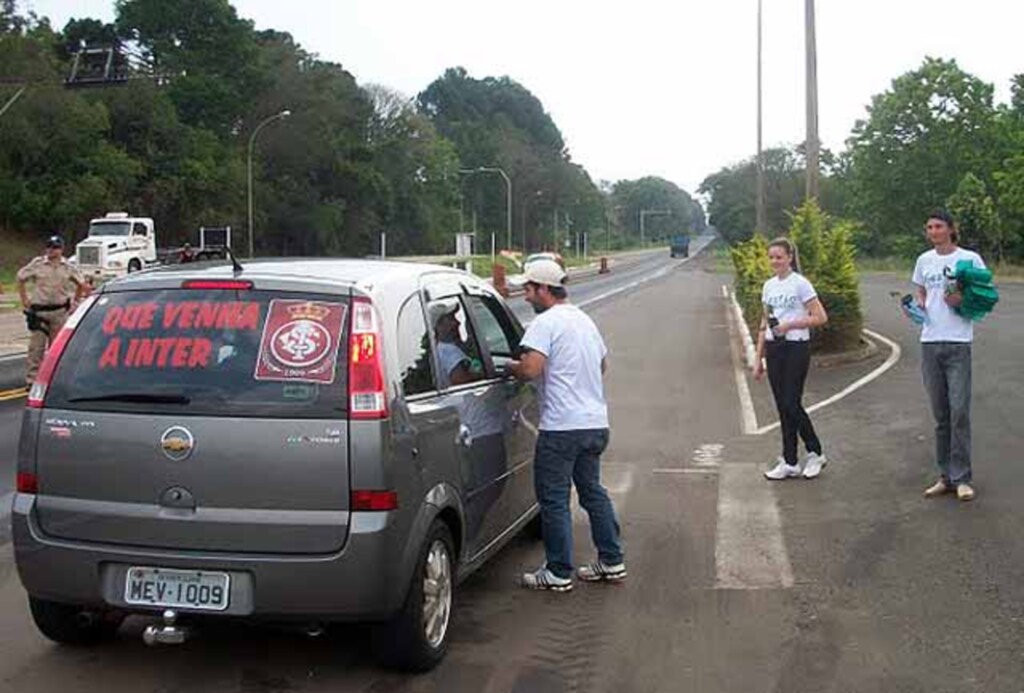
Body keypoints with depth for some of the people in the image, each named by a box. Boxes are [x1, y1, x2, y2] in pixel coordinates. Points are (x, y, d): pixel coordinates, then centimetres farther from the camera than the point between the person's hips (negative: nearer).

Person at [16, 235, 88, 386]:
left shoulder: (68, 268, 2)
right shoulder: (37, 264, -3)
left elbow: (81, 284, 16)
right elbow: (20, 278, 8)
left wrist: (74, 301, 12)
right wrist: (24, 299, 5)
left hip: (60, 312, 2)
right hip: (39, 311, -2)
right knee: (36, 346, -4)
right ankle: (31, 379, 1)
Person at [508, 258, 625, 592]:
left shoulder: (546, 322, -12)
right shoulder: (585, 320, 16)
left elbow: (531, 369, -24)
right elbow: (603, 363, 27)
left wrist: (509, 367, -4)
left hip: (561, 427, -9)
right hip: (596, 423, 9)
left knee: (554, 499, 1)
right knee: (592, 491, 19)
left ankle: (559, 573, 6)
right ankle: (611, 561, 24)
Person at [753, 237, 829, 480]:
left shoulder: (800, 284, -7)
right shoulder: (769, 286, 12)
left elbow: (820, 317, -11)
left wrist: (789, 325, -16)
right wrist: (759, 358, 12)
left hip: (796, 348, -6)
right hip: (774, 349, 6)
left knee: (791, 404, -7)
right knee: (782, 406, 7)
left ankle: (815, 453, 11)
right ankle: (790, 462, 13)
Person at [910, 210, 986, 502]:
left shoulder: (969, 258, -1)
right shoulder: (924, 260, 12)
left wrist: (963, 300, -17)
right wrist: (917, 305, 1)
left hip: (958, 342, -4)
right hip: (930, 341, 5)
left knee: (959, 411, -7)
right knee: (940, 414, 9)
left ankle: (961, 478, 0)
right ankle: (946, 476, 16)